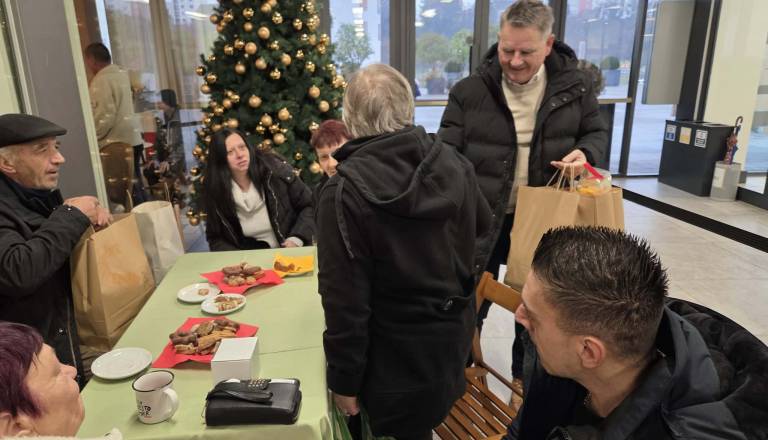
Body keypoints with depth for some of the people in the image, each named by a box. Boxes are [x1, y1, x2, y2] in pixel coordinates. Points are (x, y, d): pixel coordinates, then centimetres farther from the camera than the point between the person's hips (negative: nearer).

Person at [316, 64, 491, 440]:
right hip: (455, 334, 5)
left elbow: (345, 300, -22)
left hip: (399, 355, -5)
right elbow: (480, 224, 12)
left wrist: (344, 379, -9)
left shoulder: (344, 193, -25)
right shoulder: (455, 164, -9)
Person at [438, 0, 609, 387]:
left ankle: (525, 376, 44)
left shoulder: (575, 84, -4)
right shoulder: (469, 90, -10)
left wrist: (585, 153, -14)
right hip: (482, 217, -1)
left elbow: (597, 132, 10)